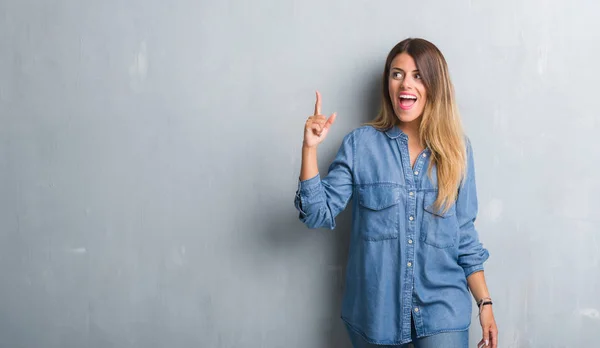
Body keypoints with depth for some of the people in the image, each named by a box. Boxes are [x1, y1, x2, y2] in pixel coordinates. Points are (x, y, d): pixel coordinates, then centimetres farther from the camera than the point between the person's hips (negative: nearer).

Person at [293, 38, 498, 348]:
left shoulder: (456, 148, 2)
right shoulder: (360, 144, -2)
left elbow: (465, 235, 6)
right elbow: (319, 214, -6)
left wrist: (485, 303, 4)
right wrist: (310, 148, -16)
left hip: (442, 306, 1)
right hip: (377, 308, 0)